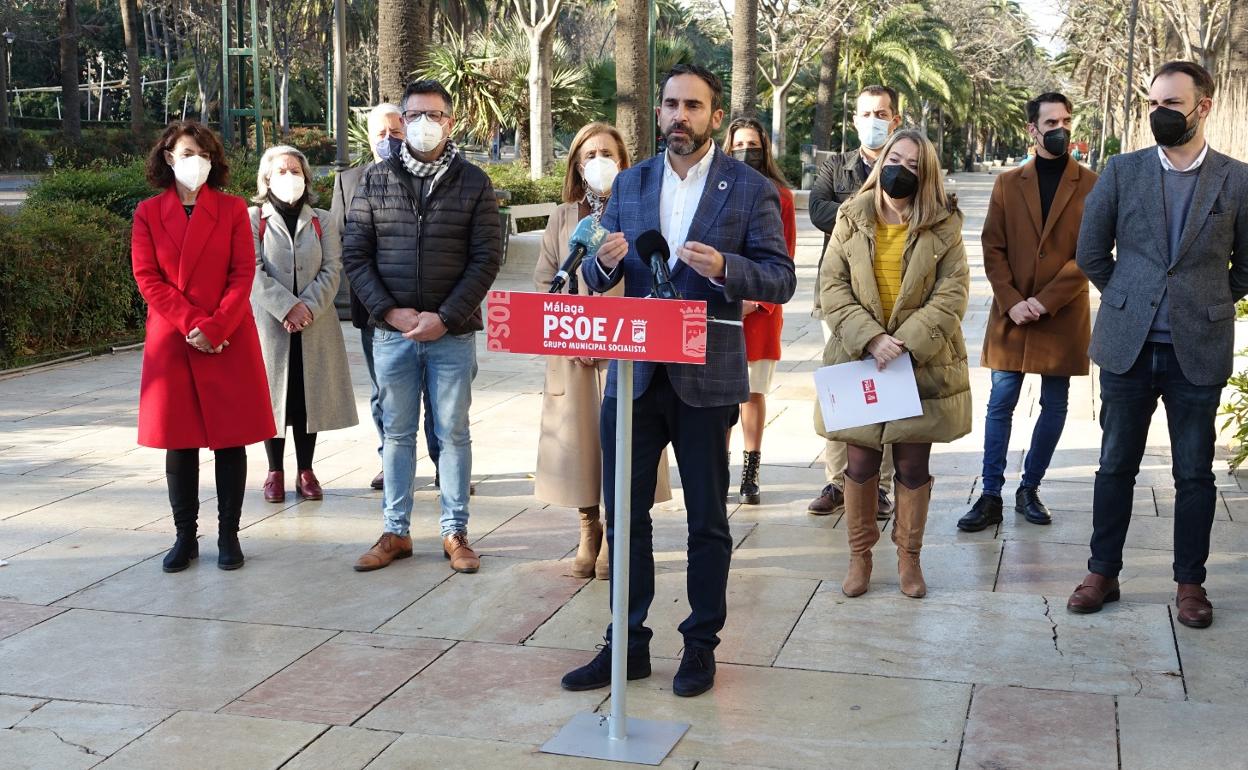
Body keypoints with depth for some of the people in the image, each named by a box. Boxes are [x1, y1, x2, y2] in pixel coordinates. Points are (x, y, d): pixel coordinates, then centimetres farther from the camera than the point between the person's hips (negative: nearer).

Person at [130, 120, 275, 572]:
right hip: (170, 341, 1)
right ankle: (185, 537, 15)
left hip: (229, 341, -1)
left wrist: (214, 328, -14)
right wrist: (190, 324, -12)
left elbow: (243, 275, -2)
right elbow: (147, 278, -1)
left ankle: (229, 536, 11)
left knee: (230, 439, 2)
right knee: (178, 441, 5)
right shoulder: (148, 213, 6)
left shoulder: (233, 209, 4)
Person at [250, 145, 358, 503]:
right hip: (269, 323, -2)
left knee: (310, 394, 4)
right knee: (273, 393, 2)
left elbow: (332, 270, 1)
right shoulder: (253, 219, 2)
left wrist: (309, 307, -13)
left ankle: (306, 471, 14)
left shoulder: (322, 220, 10)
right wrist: (288, 307, -17)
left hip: (315, 326, 2)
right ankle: (275, 472, 13)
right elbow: (254, 272, -8)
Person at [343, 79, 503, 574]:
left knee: (453, 434, 6)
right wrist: (389, 312, -10)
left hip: (453, 333, -1)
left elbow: (486, 258, -4)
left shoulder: (473, 183, 0)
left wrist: (445, 318, -13)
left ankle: (455, 532, 17)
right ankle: (395, 532, 20)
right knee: (397, 434, 10)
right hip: (391, 331, 2)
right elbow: (355, 255, 3)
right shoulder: (375, 180, 4)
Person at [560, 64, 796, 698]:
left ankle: (701, 645, 21)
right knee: (624, 513, 8)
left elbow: (781, 281, -5)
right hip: (633, 374, 4)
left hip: (706, 376, -3)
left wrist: (723, 268, -23)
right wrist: (605, 260, -14)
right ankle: (627, 644, 19)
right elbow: (597, 280, 9)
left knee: (706, 518, 8)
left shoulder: (750, 189, -1)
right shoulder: (630, 184, 10)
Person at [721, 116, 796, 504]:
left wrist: (756, 300, -6)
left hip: (761, 308, 0)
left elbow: (784, 257, 4)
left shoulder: (779, 196, 6)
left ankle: (750, 475, 10)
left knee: (754, 392, 3)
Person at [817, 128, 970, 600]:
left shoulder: (943, 226, -1)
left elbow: (952, 292, -6)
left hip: (922, 364, 0)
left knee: (913, 464, 6)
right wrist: (870, 337, -15)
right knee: (860, 461, 4)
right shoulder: (852, 218, 2)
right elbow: (832, 286, -2)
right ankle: (859, 557, 20)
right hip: (859, 359, 1)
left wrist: (907, 342, -17)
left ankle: (909, 557, 22)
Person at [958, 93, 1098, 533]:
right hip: (1011, 314, 1)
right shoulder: (1008, 183, 6)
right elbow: (993, 249, 3)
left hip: (1063, 316, -1)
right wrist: (1011, 301, -11)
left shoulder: (1091, 186, 0)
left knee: (1054, 406, 7)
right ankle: (991, 497, 6)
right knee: (1000, 405, 1)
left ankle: (1030, 490, 21)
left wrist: (1045, 301, -14)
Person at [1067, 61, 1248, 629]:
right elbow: (1090, 252, 8)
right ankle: (1103, 573, 21)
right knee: (1116, 466, 10)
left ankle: (1190, 582, 21)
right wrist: (1131, 301, 10)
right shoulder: (1123, 171, 2)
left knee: (1195, 475, 8)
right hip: (1128, 346, 1)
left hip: (1198, 352, -1)